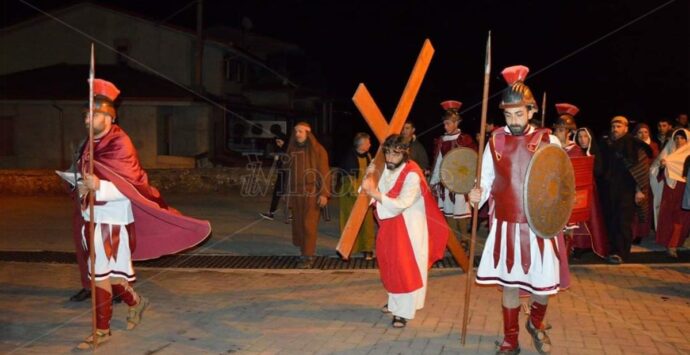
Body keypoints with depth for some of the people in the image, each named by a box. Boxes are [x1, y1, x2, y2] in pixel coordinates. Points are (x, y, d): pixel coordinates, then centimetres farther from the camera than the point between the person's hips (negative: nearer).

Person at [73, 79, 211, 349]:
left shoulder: (120, 144, -15)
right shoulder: (92, 143, 7)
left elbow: (129, 188, -19)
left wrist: (99, 187, -34)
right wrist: (82, 187, -5)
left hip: (112, 222, -7)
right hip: (93, 218, 8)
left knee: (102, 274, -2)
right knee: (106, 272, 16)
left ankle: (102, 330, 9)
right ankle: (135, 302, 38)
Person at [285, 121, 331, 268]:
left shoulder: (317, 150, -5)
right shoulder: (293, 150, 11)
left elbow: (324, 172, -7)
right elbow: (290, 172, 15)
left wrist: (324, 193, -14)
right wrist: (289, 193, 14)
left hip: (312, 193, -5)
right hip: (296, 194, 5)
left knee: (309, 225, -6)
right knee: (298, 225, 7)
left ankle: (308, 256, 1)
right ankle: (305, 253, 18)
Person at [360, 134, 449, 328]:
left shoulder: (412, 175, -22)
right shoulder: (388, 169, 2)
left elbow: (400, 204, -29)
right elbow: (380, 195, 9)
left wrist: (375, 193, -33)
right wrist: (370, 180, -9)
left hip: (408, 228, -8)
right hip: (390, 227, 8)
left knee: (407, 268, -3)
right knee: (391, 266, 17)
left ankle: (404, 312, 3)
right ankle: (395, 302, 34)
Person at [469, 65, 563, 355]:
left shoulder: (548, 142, -5)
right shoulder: (495, 141, 2)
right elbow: (487, 181, 11)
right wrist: (478, 195, -10)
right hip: (505, 225, 2)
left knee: (542, 284, 3)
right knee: (509, 282, 11)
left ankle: (536, 323, 36)